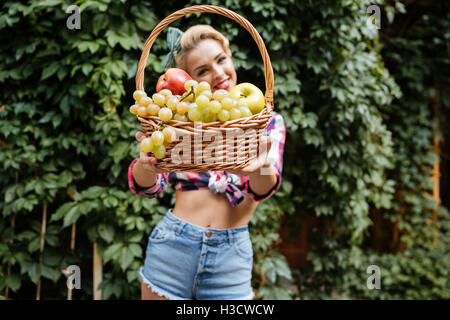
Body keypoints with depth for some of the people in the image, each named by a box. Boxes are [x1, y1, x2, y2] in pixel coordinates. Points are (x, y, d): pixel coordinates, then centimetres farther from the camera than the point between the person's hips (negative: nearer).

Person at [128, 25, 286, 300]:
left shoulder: (266, 121, 3)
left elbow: (265, 188, -14)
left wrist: (259, 169, -38)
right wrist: (147, 163, -30)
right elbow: (147, 185, -6)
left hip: (231, 257, -1)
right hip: (172, 246, 1)